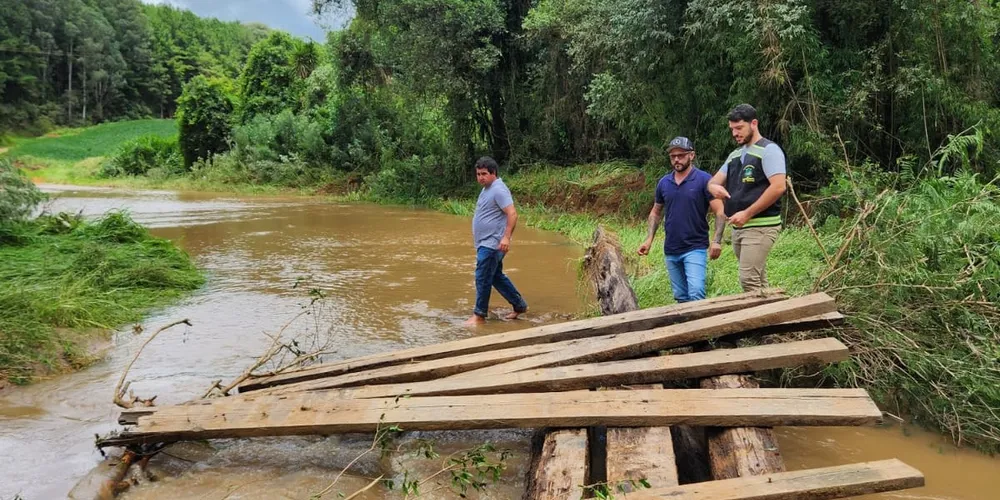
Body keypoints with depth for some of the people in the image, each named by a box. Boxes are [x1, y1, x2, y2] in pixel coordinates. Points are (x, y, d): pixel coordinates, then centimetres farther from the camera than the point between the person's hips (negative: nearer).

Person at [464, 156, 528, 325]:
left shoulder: (499, 190, -15)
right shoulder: (487, 189, 15)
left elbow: (512, 214, -23)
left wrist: (506, 237, -30)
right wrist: (477, 237, 26)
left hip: (492, 244, -10)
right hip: (484, 243, 11)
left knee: (483, 278, -6)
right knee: (497, 277, 16)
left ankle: (479, 315, 3)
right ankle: (520, 305, 26)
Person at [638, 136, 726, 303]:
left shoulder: (704, 180, -8)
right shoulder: (664, 182, 6)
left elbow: (719, 211, -10)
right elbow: (655, 212, 17)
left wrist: (717, 241, -21)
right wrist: (649, 239, 6)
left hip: (695, 249, -5)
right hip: (670, 251, 5)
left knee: (696, 293, -17)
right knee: (681, 297, 13)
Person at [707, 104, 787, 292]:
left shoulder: (769, 150, -7)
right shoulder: (735, 155, 18)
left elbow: (778, 187, -18)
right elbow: (714, 181, 18)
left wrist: (747, 214, -19)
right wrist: (714, 187, -9)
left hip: (760, 226, -8)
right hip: (738, 227, 8)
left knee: (749, 279, -15)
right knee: (758, 281, 12)